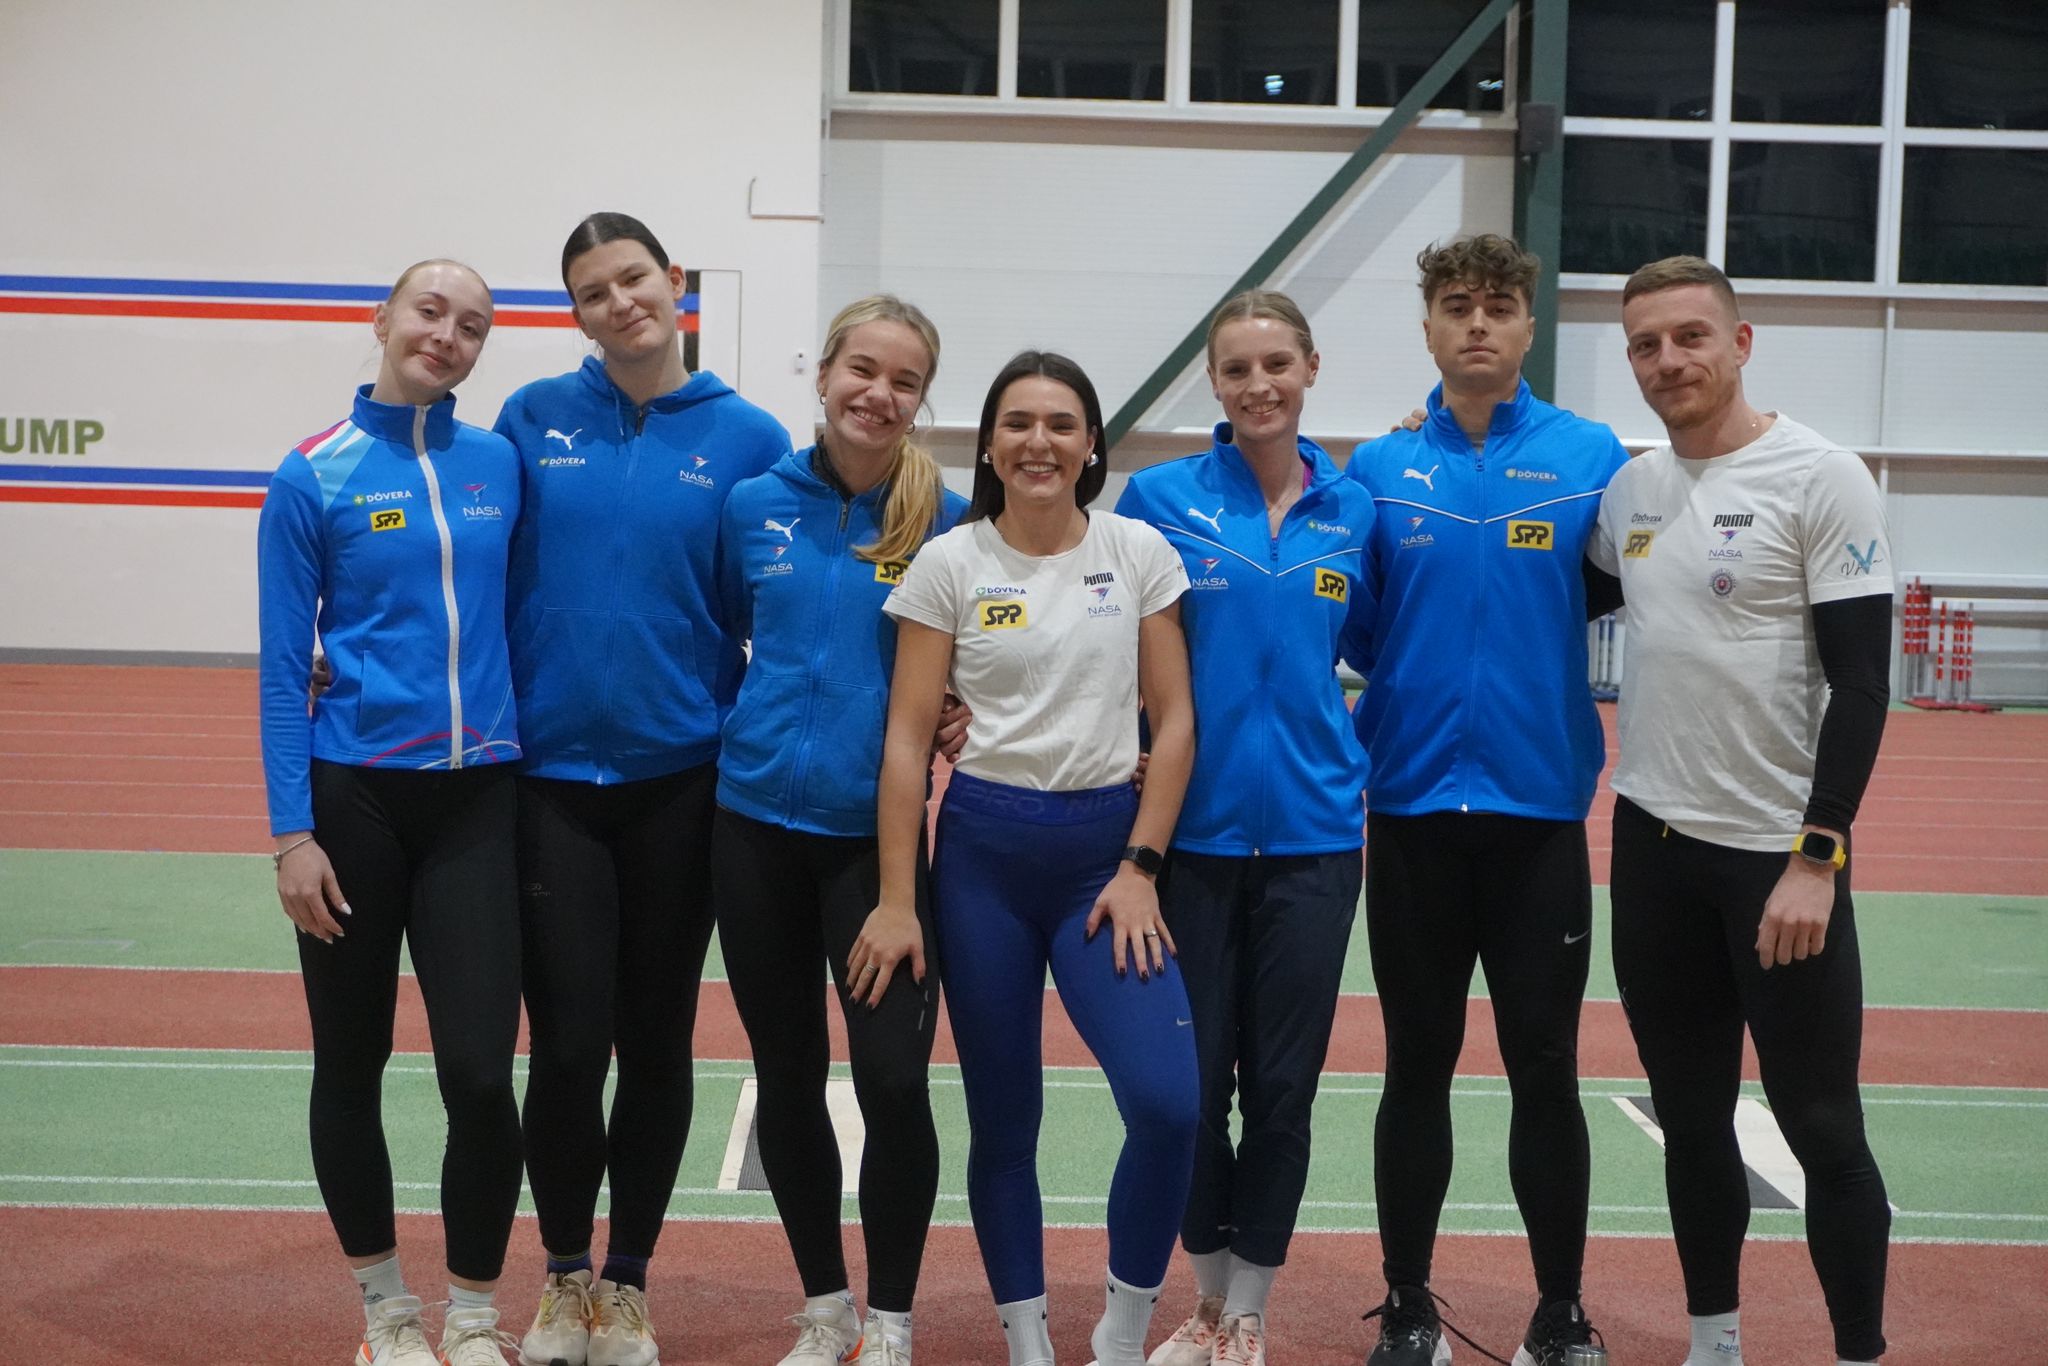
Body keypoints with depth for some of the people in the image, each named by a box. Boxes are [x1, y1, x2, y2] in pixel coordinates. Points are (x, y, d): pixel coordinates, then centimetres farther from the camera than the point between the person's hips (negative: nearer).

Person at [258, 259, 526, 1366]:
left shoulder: (500, 465, 5)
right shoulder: (314, 477, -3)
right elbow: (284, 668, -4)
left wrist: (528, 756, 5)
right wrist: (291, 830, -9)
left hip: (476, 798, 2)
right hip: (356, 795, -1)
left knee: (481, 1076, -5)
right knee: (352, 1061, 10)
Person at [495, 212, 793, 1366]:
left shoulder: (749, 439, -1)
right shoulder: (534, 419, 1)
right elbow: (485, 578, 6)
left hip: (681, 778, 0)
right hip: (553, 772, 0)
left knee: (657, 1042, 8)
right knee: (569, 1044, 0)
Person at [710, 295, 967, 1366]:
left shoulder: (945, 521, -5)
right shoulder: (754, 505, 1)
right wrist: (746, 726, 6)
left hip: (879, 834, -2)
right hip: (757, 824, 3)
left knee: (893, 1080, -9)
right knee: (787, 1078, 11)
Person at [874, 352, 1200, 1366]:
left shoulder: (1139, 552, 3)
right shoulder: (949, 562, 0)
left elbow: (1174, 721, 3)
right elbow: (907, 736, -2)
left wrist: (1139, 869, -5)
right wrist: (896, 901, -6)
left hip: (1108, 844, 0)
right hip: (984, 850, 0)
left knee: (1167, 1103, -14)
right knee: (1002, 1119, 7)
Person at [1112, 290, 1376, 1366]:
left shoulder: (1353, 511, 3)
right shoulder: (1160, 497, -3)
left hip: (1313, 833, 1)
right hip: (1192, 827, -1)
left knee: (1282, 1083, 6)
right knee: (1195, 1075, 7)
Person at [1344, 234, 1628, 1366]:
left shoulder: (1591, 457, 0)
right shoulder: (1379, 469, 4)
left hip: (1540, 810, -1)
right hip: (1412, 807, 1)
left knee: (1544, 1070, 6)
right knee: (1417, 1065, 10)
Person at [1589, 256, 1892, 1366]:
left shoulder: (1820, 478, -11)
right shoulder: (1628, 486, 7)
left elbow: (1860, 681, -14)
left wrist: (1815, 858, -19)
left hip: (1776, 854, -6)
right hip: (1653, 845, 6)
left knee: (1821, 1128, 1)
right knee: (1691, 1116, 15)